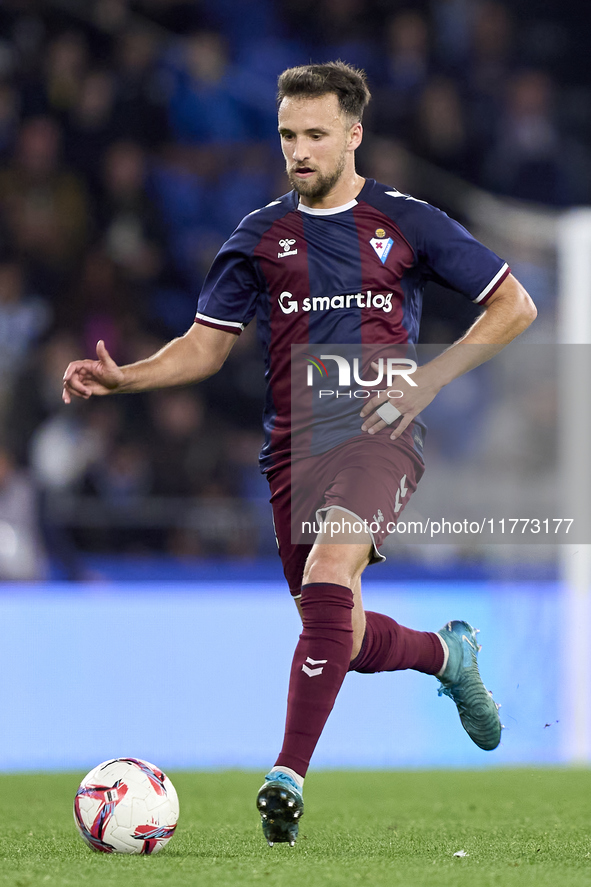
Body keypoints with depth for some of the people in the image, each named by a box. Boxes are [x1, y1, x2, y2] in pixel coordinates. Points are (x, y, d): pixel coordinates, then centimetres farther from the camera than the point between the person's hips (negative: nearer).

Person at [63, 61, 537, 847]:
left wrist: (430, 378, -4)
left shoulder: (406, 223, 3)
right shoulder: (260, 237, 9)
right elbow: (206, 346, 13)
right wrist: (124, 378, -5)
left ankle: (289, 776, -29)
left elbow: (514, 306, 8)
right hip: (296, 445, 4)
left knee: (328, 572, -30)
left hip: (379, 436, -4)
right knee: (345, 641, 4)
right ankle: (447, 652, 40)